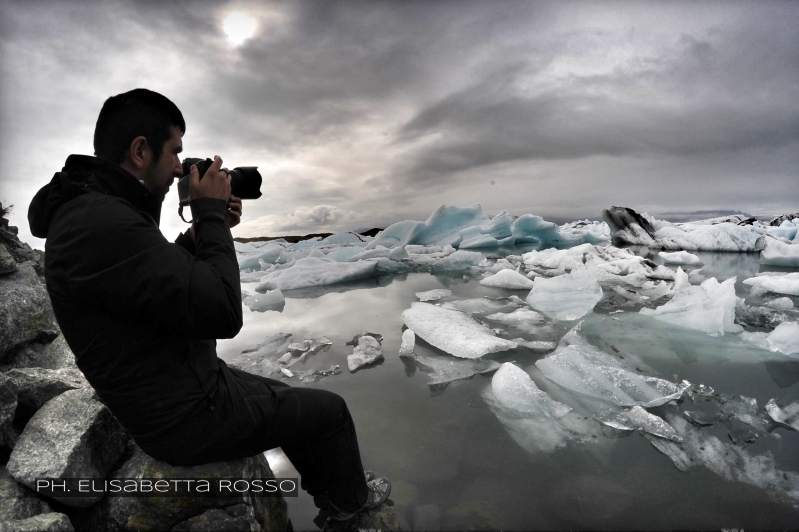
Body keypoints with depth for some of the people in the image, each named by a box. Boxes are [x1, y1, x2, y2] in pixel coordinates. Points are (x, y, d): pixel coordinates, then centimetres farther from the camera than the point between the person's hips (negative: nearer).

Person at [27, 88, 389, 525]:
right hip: (186, 416, -10)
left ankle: (326, 492, 45)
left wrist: (206, 225, 2)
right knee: (329, 410, 5)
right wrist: (210, 214, -20)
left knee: (290, 400, 25)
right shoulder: (99, 223, -30)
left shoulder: (103, 211, 3)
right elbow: (222, 312, -31)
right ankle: (350, 498, 34)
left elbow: (174, 274, 15)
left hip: (191, 382, 10)